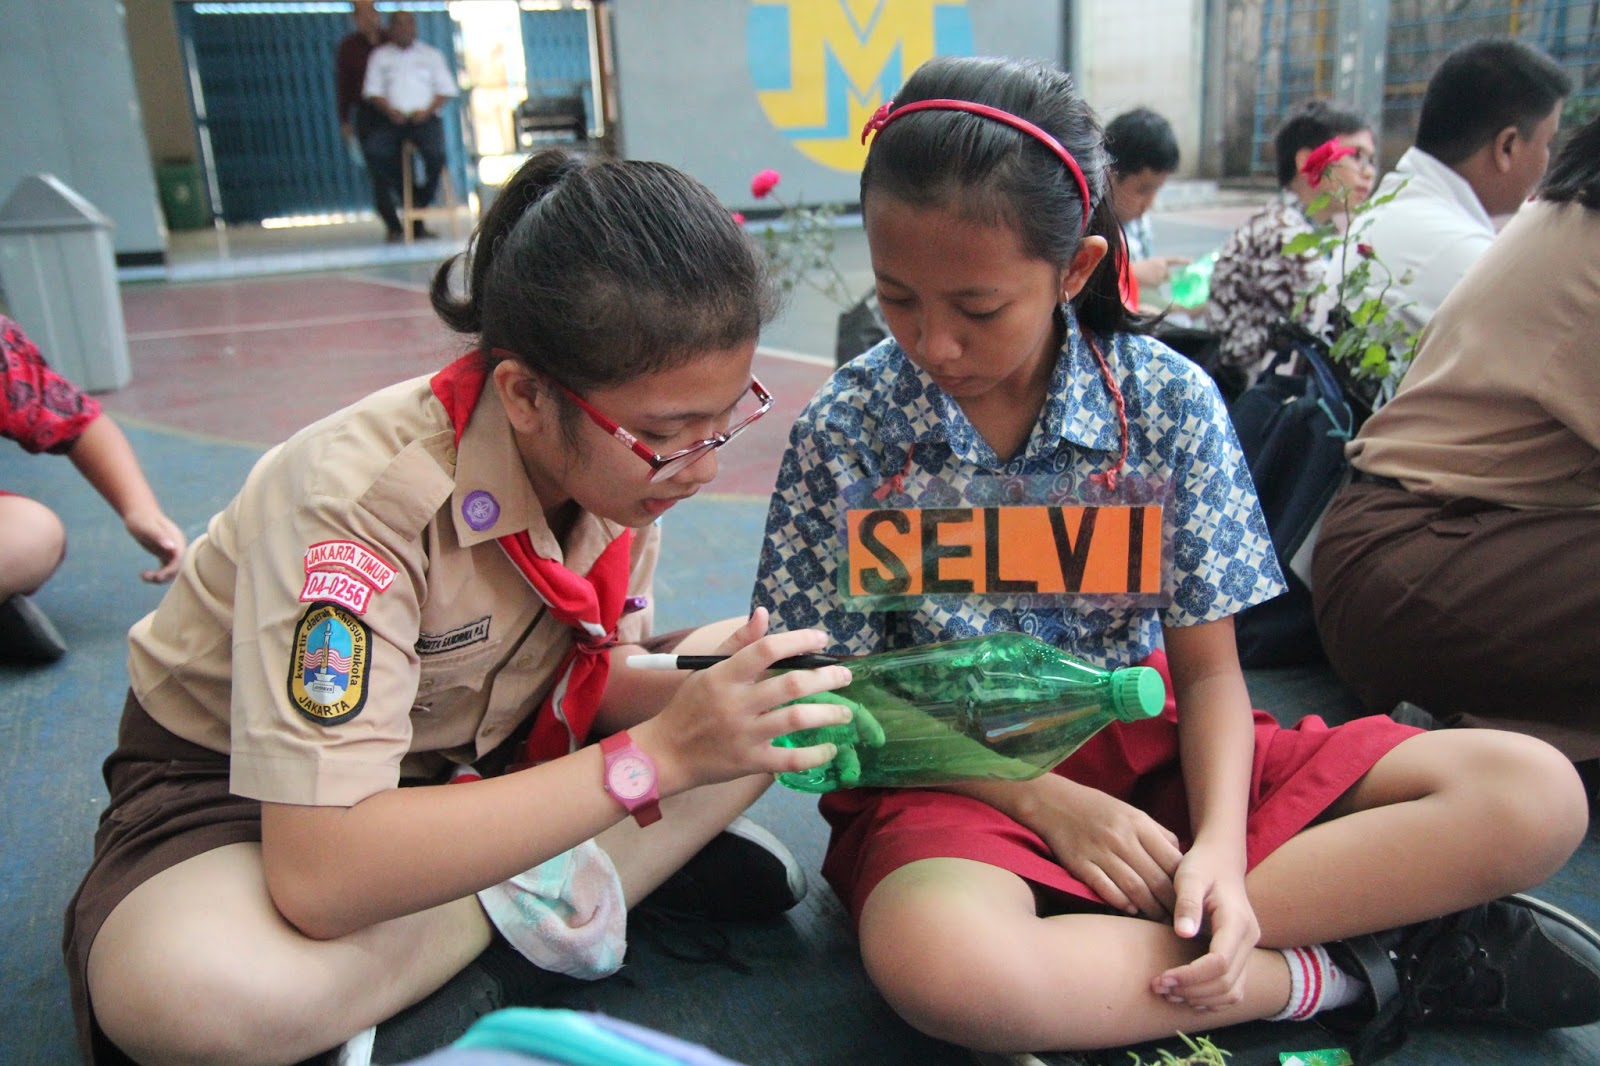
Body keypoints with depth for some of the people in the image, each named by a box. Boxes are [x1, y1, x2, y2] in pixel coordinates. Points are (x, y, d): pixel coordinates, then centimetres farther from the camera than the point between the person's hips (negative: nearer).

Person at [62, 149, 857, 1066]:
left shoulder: (628, 455, -14)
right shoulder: (360, 498, -33)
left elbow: (593, 672, -1)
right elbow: (320, 878, -38)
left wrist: (690, 683, -25)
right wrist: (656, 757, -40)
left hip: (473, 763, 5)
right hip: (235, 783, -4)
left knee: (762, 724, -13)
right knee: (182, 990, -38)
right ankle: (532, 907, -15)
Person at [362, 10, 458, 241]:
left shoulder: (431, 54, 18)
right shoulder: (380, 55, 19)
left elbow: (446, 90, 10)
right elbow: (372, 91, 9)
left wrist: (427, 110, -9)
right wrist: (390, 110, -11)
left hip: (424, 117, -1)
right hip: (391, 119, 1)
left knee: (435, 153, -32)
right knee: (373, 150, -31)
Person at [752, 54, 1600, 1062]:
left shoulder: (1170, 402, -7)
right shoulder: (845, 431, -10)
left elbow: (1208, 669, -1)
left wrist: (1220, 846, -18)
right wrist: (1040, 800, -15)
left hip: (1149, 751, 3)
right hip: (953, 780, -2)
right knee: (937, 960, -39)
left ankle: (1105, 940, -21)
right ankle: (1345, 970, -15)